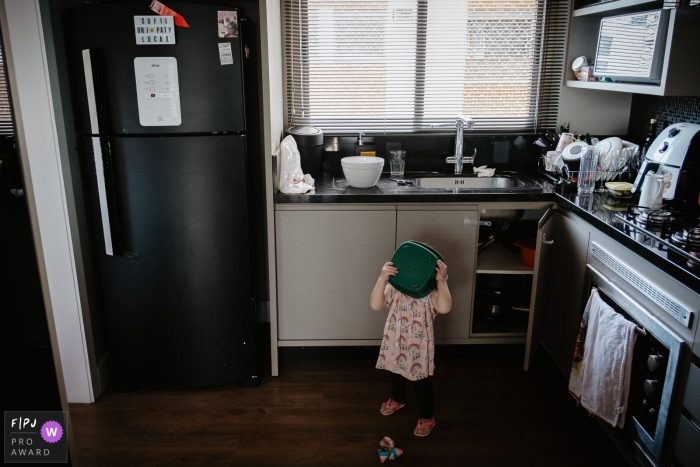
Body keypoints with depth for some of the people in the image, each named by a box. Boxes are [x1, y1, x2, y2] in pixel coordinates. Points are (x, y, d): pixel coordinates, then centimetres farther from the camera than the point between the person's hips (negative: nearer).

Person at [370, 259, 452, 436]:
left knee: (422, 384, 16)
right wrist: (383, 278, -42)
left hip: (420, 349, -3)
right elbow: (375, 305, -32)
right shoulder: (393, 289, -17)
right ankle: (397, 400, 61)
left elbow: (445, 308, -43)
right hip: (396, 344, 4)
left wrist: (442, 281, -47)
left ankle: (427, 418, 41)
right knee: (396, 375, 30)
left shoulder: (430, 295, -23)